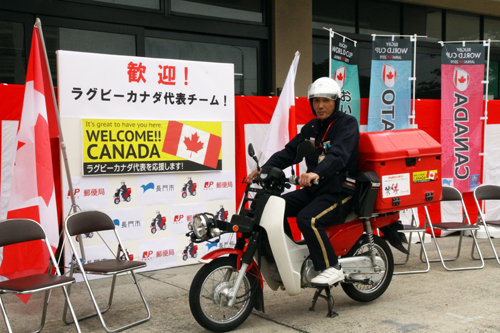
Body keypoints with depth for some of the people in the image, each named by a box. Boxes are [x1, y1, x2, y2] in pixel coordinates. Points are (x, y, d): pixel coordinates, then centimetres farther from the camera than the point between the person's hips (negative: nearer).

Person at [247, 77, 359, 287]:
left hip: (341, 191, -8)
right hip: (314, 189, 8)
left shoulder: (347, 123, -7)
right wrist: (264, 169, -8)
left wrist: (317, 172, -44)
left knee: (307, 219, -30)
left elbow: (339, 154, -26)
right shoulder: (311, 128, 17)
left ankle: (332, 268, -16)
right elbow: (290, 151, 8)